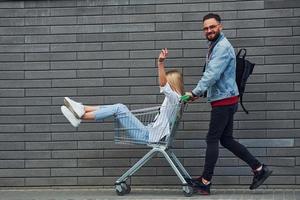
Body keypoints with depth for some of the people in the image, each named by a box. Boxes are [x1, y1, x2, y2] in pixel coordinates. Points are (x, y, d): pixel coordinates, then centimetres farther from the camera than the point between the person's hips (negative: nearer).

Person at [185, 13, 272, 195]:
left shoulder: (223, 47, -16)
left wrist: (195, 92, -26)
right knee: (226, 139, 12)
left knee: (212, 140, -4)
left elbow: (212, 74, -25)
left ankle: (205, 183, 3)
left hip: (224, 100, -10)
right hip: (223, 100, 10)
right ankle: (259, 169, 14)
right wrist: (201, 93, 11)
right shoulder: (215, 46, 17)